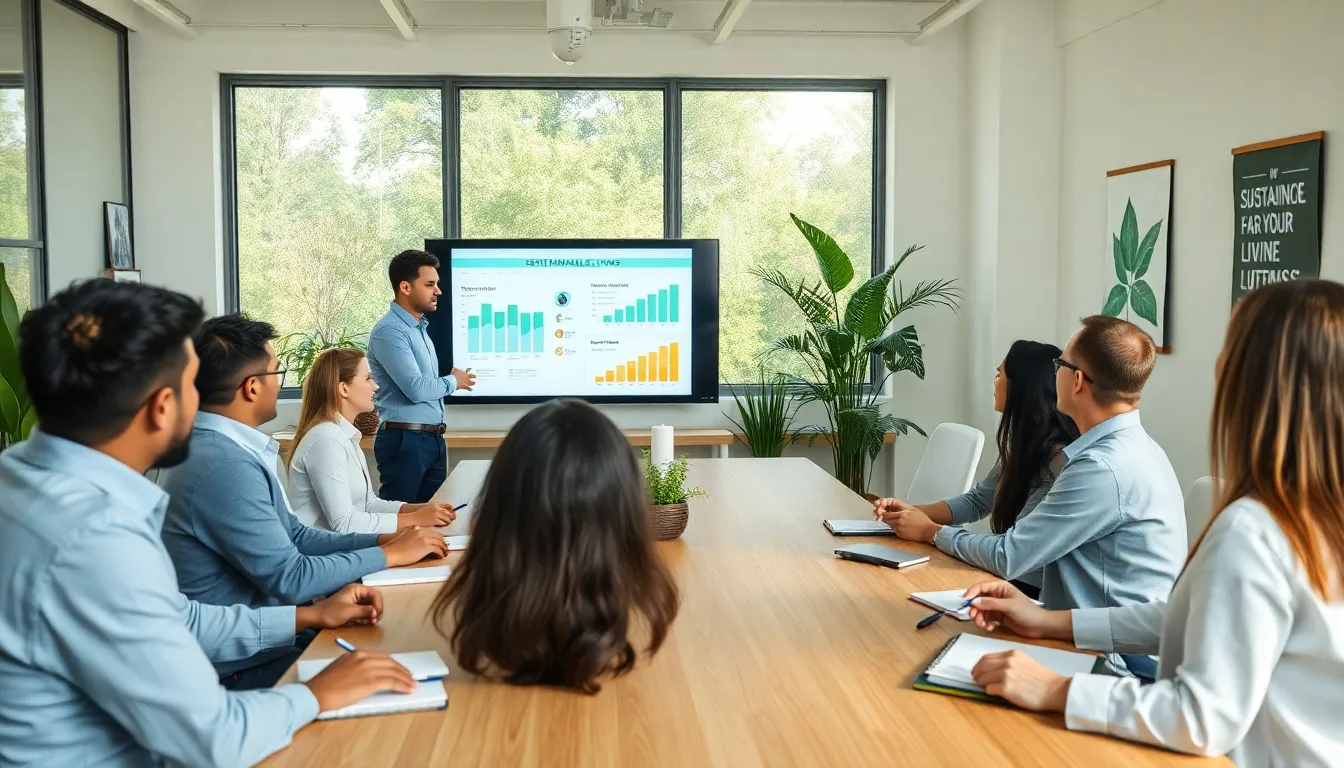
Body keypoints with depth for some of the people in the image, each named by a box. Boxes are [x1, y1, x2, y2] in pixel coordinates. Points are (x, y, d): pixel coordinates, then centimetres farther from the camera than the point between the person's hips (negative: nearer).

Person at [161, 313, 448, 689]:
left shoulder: (226, 448, 7)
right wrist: (390, 555, -11)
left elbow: (295, 536, 12)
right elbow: (291, 579, -22)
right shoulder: (224, 467, -25)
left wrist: (384, 539, 2)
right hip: (244, 666, -9)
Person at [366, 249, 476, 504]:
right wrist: (453, 382, -5)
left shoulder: (420, 327, 16)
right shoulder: (389, 331, -14)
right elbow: (416, 388, -21)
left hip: (433, 438, 9)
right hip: (404, 440, -9)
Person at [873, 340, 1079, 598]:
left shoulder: (1060, 460, -23)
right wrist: (914, 510, 0)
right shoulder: (1023, 444, 5)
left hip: (1034, 590, -7)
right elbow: (977, 501, 15)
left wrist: (929, 532, -17)